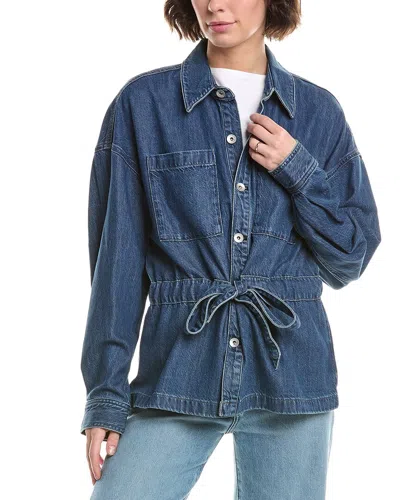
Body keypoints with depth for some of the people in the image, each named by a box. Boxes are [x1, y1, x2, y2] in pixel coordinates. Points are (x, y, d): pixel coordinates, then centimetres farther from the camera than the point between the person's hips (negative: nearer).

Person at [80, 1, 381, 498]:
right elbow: (116, 258, 0)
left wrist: (298, 172, -6)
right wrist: (106, 396, -2)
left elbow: (351, 258, 9)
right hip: (177, 374, -1)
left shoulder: (319, 111, 7)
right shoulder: (142, 103, 1)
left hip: (291, 373, 2)